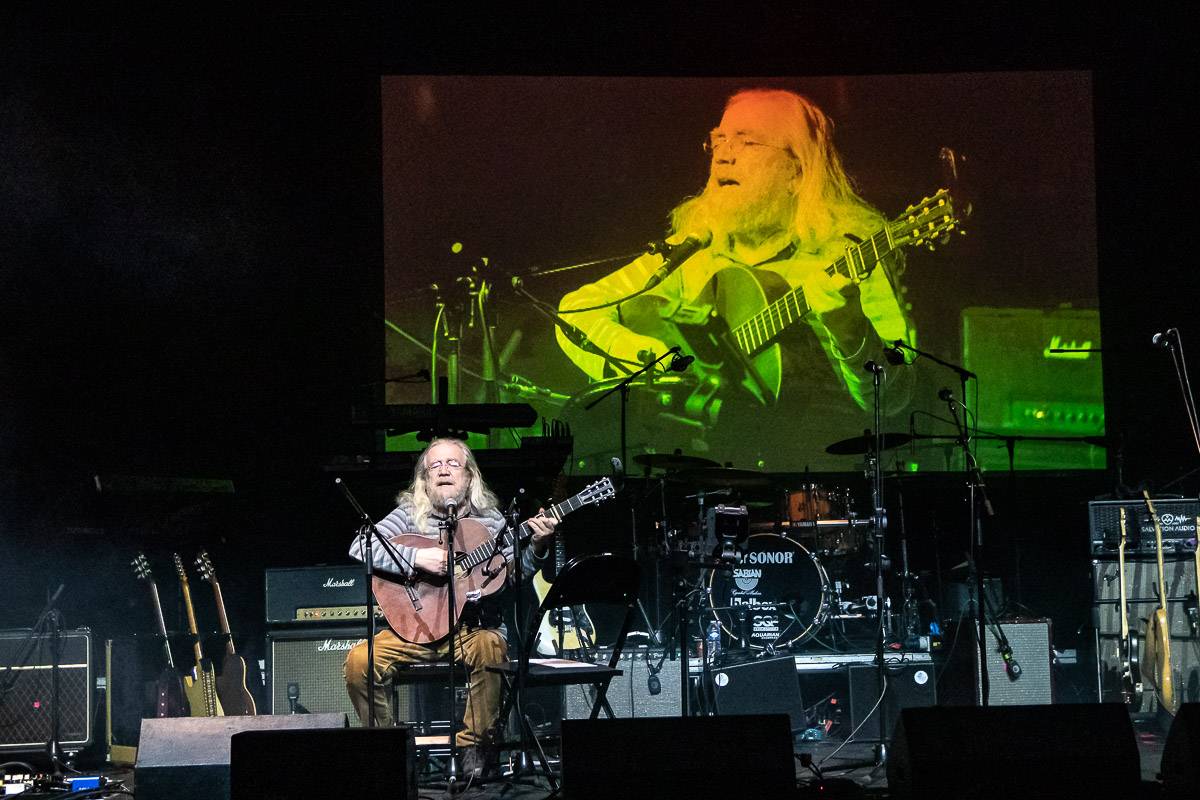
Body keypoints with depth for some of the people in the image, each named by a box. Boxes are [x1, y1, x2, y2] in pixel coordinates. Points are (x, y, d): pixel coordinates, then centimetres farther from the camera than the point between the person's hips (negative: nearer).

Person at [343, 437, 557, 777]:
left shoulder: (489, 519, 8)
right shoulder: (410, 515, 5)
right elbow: (359, 547, -10)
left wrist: (536, 547, -19)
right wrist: (416, 558, -20)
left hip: (473, 628, 0)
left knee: (490, 647, -35)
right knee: (359, 660, -24)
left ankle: (471, 746, -17)